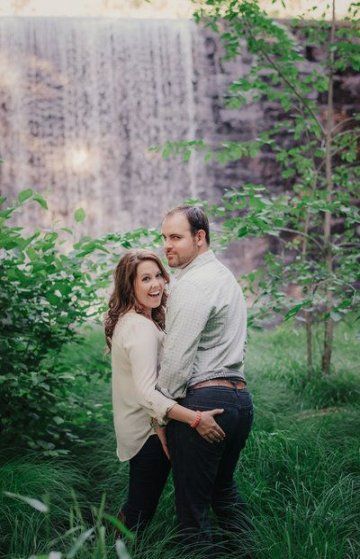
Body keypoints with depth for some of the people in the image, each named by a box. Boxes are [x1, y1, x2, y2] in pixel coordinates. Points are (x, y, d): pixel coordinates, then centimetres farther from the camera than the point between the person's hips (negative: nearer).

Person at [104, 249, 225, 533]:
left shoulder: (126, 321, 8)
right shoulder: (142, 328, -24)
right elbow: (147, 393, -32)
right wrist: (195, 419, -36)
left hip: (134, 428, 10)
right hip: (149, 430, -10)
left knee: (136, 504, 23)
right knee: (141, 511, 3)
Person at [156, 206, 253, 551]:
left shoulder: (192, 285, -12)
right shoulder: (226, 277, 18)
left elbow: (177, 357, -15)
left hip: (203, 401, -10)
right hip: (240, 396, 10)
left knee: (192, 502, -2)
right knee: (224, 490, 22)